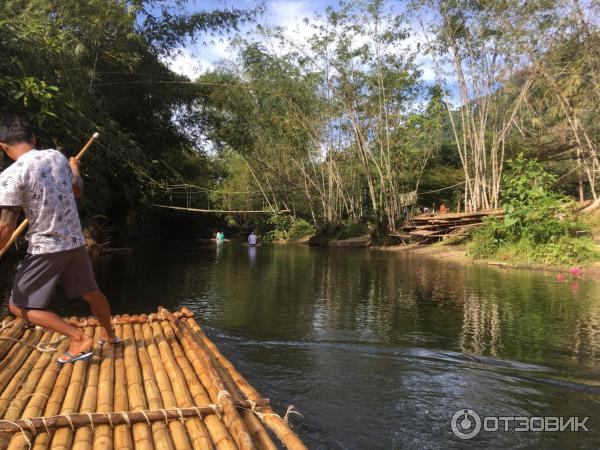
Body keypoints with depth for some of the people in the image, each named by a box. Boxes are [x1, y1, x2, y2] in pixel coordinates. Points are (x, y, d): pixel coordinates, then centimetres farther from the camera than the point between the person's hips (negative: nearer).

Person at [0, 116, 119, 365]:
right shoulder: (57, 156, 1)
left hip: (45, 248, -6)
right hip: (75, 242, 6)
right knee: (91, 292, 23)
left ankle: (80, 339, -2)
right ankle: (110, 334, 42)